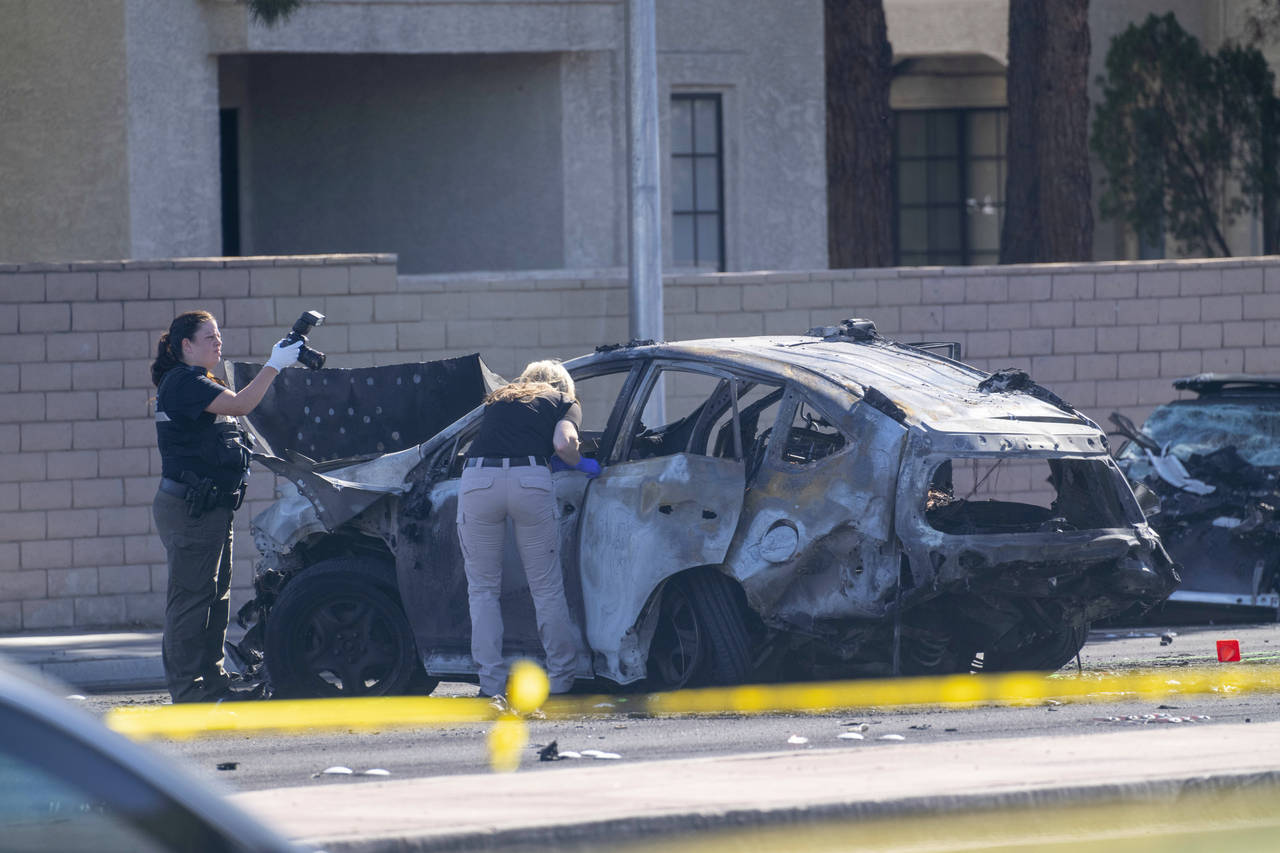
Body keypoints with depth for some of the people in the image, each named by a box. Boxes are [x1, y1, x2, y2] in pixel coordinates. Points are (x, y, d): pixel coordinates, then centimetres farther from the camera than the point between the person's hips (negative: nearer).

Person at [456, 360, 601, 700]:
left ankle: (492, 683, 5)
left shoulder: (497, 400, 32)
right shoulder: (564, 403, 21)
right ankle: (561, 679, 15)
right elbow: (563, 444, 2)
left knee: (483, 588, 11)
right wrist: (583, 465, 20)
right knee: (547, 587, 10)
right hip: (530, 478, -2)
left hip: (478, 479, 2)